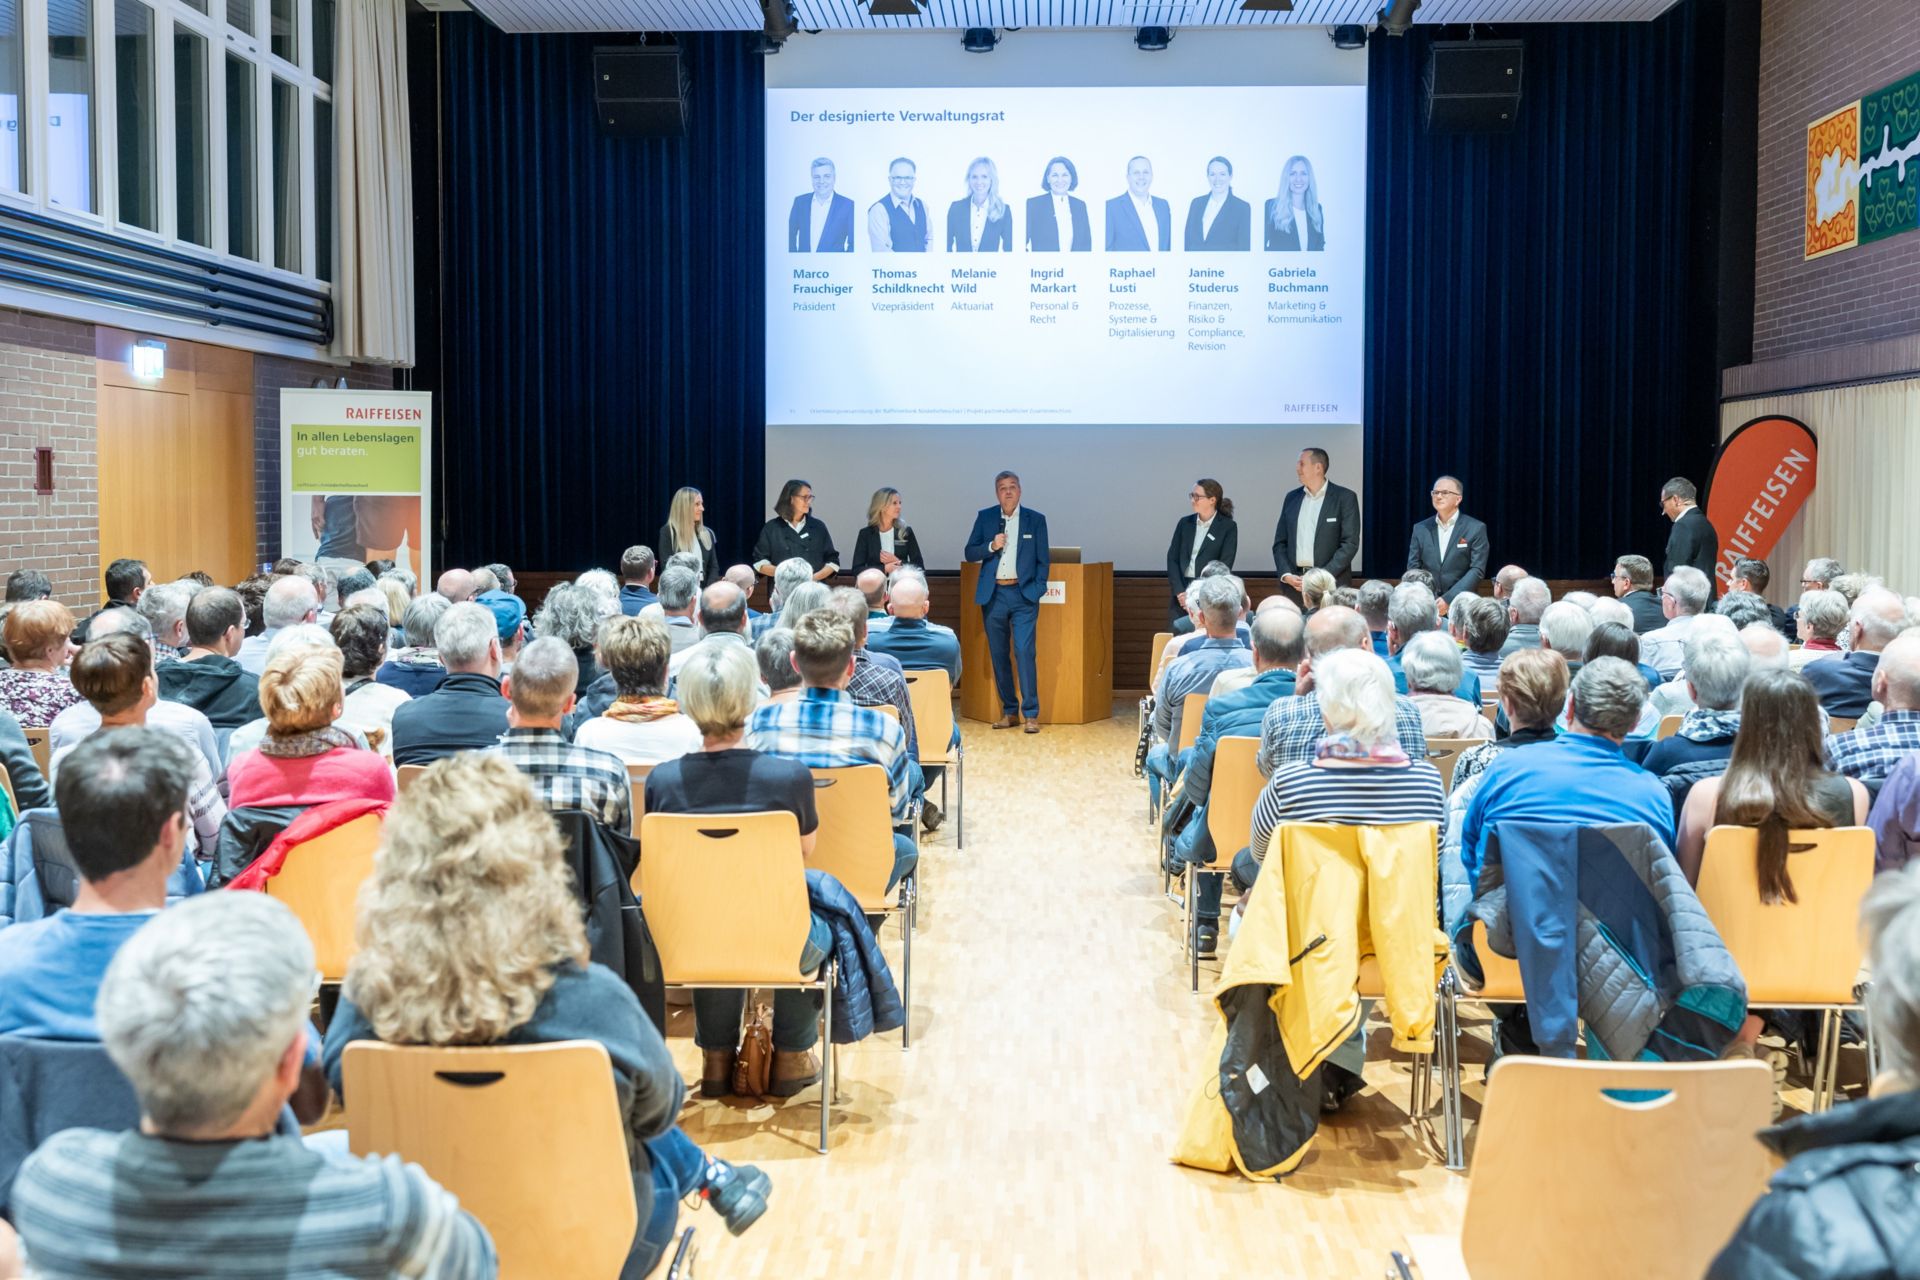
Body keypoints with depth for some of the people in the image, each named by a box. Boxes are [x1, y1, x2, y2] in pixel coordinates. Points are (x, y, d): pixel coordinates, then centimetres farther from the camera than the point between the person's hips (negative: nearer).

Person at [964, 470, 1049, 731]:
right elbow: (970, 552, 8)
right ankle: (1009, 712, 16)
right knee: (999, 655, 6)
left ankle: (1031, 714, -8)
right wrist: (991, 546, -11)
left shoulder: (1035, 520, 5)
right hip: (994, 595, 3)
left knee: (1025, 652, -13)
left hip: (1023, 594, -3)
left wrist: (1037, 594, -2)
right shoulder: (985, 518, 8)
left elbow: (1043, 560, 6)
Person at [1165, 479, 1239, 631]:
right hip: (1181, 592, 4)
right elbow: (1172, 558, 6)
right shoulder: (1185, 523, 11)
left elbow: (1224, 566, -6)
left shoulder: (1228, 527, -1)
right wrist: (1180, 592, -7)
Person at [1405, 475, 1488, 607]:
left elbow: (1477, 570, -6)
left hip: (1460, 603, -2)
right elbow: (1413, 568, 8)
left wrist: (1448, 599, -16)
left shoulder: (1476, 529, 0)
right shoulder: (1420, 529, 9)